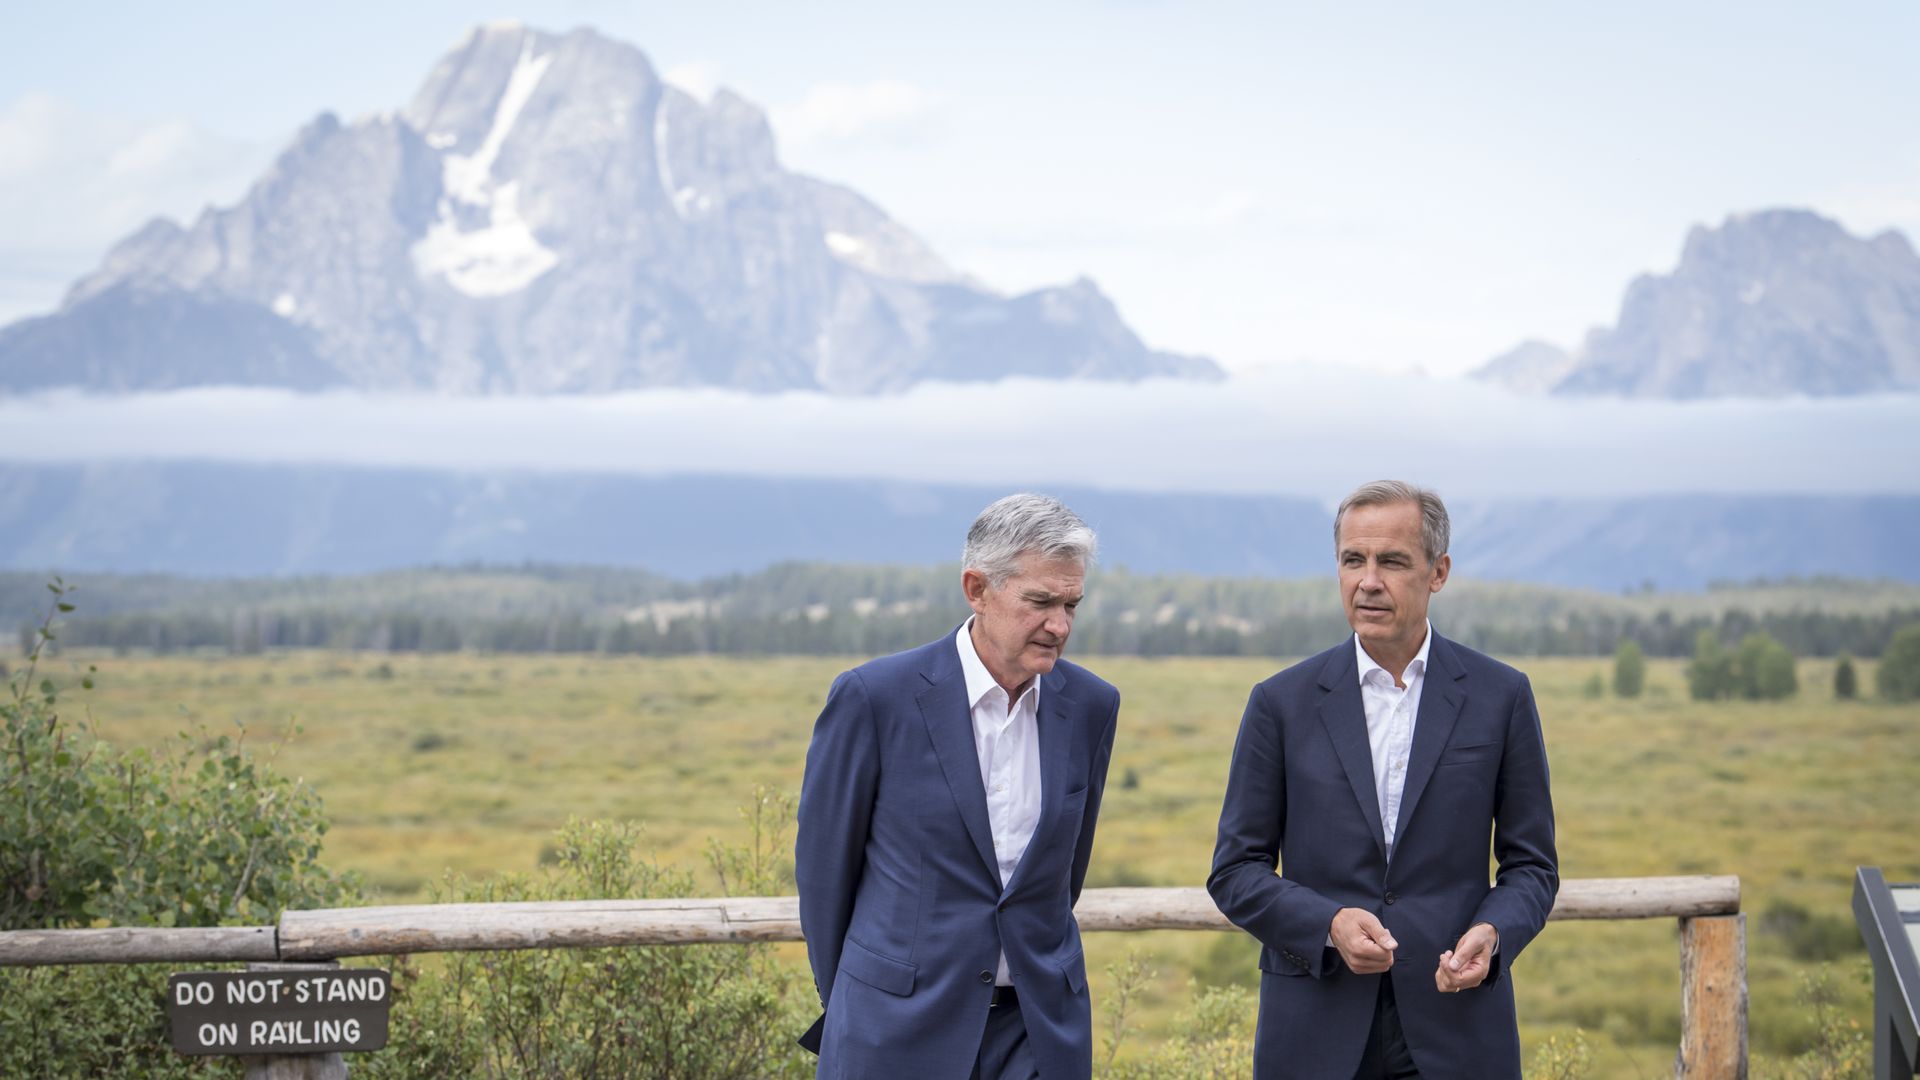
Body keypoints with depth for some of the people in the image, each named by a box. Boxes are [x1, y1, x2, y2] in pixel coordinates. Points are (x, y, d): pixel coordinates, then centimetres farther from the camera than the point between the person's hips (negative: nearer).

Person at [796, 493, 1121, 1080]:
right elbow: (824, 861, 1)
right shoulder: (873, 696, -10)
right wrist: (846, 1005, 10)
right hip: (901, 1028, -3)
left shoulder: (1091, 706, 2)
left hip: (1038, 1031, 3)